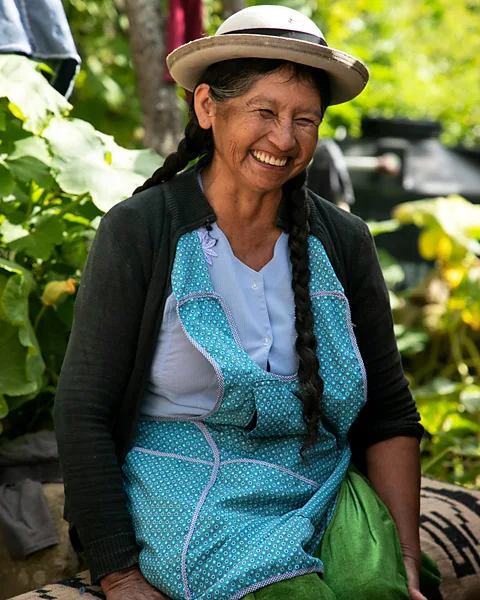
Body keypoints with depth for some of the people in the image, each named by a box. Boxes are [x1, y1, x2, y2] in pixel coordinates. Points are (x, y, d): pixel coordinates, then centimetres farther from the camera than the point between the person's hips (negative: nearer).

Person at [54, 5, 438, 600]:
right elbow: (83, 412, -6)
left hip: (327, 498, 4)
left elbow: (389, 416, 9)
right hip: (194, 501, -3)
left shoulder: (343, 241, 5)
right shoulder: (138, 232, -6)